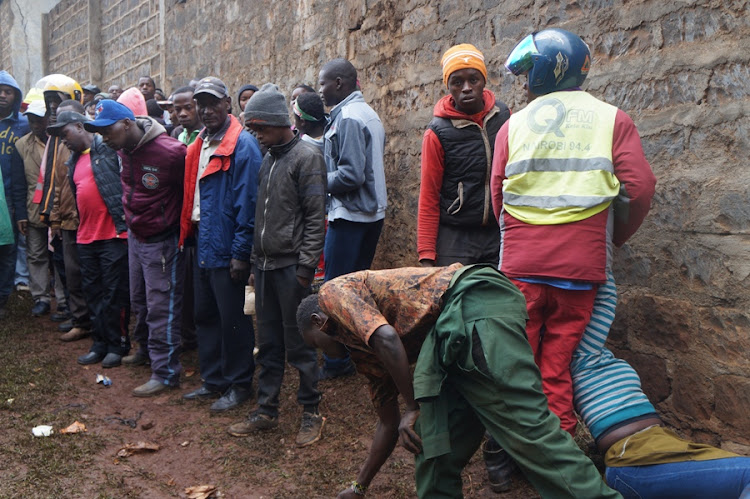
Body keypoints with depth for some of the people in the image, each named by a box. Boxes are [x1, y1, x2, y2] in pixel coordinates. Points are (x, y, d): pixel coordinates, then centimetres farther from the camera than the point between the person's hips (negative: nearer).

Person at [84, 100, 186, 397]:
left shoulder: (170, 152, -24)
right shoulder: (123, 150, 1)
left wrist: (177, 223, -9)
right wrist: (131, 219, 13)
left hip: (162, 241, -8)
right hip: (135, 235, 8)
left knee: (161, 307, -2)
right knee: (139, 300, 22)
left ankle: (165, 372, 10)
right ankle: (146, 349, 42)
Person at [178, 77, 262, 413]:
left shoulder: (242, 145, -14)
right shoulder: (199, 145, 12)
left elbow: (247, 202, -18)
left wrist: (241, 252, -19)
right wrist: (188, 234, 11)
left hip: (226, 249, -9)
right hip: (203, 245, 9)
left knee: (232, 320, 3)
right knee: (205, 316, 17)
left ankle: (239, 385, 20)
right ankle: (214, 380, 32)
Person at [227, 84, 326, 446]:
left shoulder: (306, 157, -9)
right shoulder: (268, 158, 15)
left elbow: (315, 217, -13)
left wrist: (305, 266, -17)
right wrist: (255, 256, 13)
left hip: (291, 267, -7)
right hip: (264, 264, 7)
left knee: (299, 344, 2)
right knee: (268, 343, 14)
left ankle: (311, 412, 17)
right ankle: (266, 410, 25)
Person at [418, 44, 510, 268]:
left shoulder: (504, 116, 4)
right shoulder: (438, 132, -4)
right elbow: (429, 196, -3)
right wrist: (427, 254, -7)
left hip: (500, 233, 3)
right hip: (454, 239, -3)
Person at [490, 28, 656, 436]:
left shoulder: (514, 125, 5)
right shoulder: (612, 119, 3)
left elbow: (497, 194, 5)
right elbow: (640, 187, -4)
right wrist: (614, 238, 12)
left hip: (521, 264, 0)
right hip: (580, 264, 0)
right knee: (559, 364, 9)